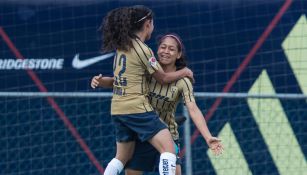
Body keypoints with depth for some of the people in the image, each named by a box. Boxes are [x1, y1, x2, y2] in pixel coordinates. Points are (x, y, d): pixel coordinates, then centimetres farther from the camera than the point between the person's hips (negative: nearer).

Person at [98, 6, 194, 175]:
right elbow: (163, 78, -1)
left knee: (122, 157, 18)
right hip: (137, 108, -8)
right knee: (168, 148, -12)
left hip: (117, 109, 8)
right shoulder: (142, 50, -12)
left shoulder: (122, 46, 10)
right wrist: (184, 72, 13)